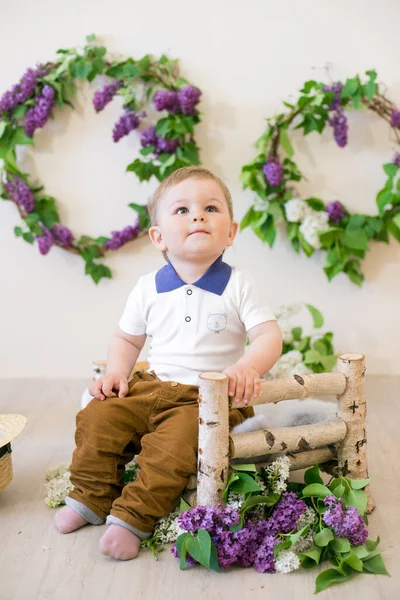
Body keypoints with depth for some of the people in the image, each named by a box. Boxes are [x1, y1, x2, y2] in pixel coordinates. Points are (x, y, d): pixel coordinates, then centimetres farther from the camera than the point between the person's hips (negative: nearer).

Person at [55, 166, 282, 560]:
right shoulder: (148, 288, 5)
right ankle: (91, 499, 7)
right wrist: (116, 371, -3)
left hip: (209, 397, -4)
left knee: (175, 441, -29)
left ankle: (133, 518, -14)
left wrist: (247, 367, -28)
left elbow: (269, 336, -8)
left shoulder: (238, 285, -4)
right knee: (98, 417, -11)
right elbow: (127, 338, 16)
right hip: (152, 387, 4)